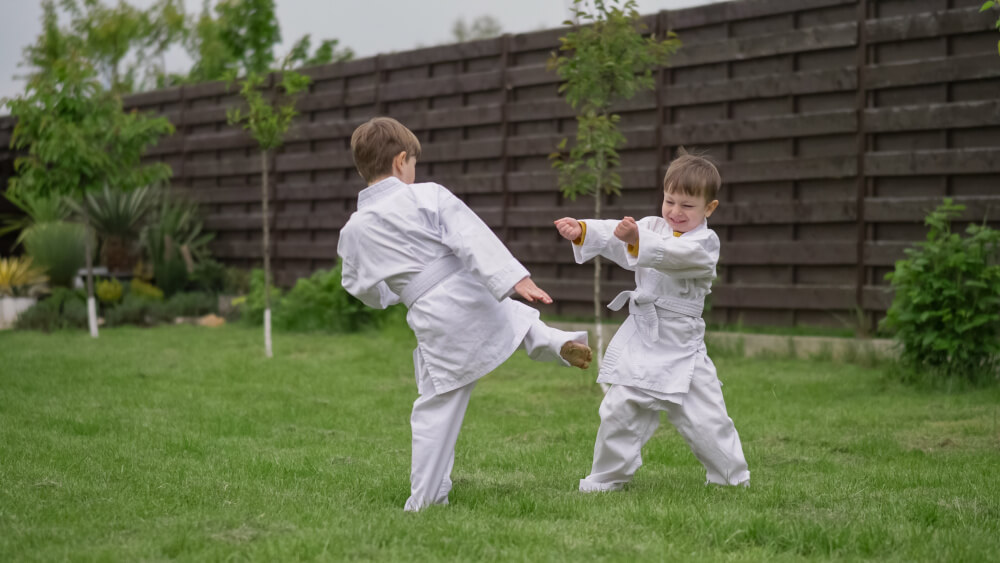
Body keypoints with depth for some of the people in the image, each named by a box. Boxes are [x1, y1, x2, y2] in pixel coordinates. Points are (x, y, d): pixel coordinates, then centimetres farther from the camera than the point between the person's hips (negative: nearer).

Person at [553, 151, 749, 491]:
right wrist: (580, 231, -29)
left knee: (705, 419, -1)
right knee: (620, 410, 2)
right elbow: (614, 235, -9)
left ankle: (734, 479, 19)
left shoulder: (705, 244, -9)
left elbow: (672, 255, -30)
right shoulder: (651, 226, 8)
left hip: (680, 346, -4)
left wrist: (638, 240, -49)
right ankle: (605, 481, 17)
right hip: (640, 340, 4)